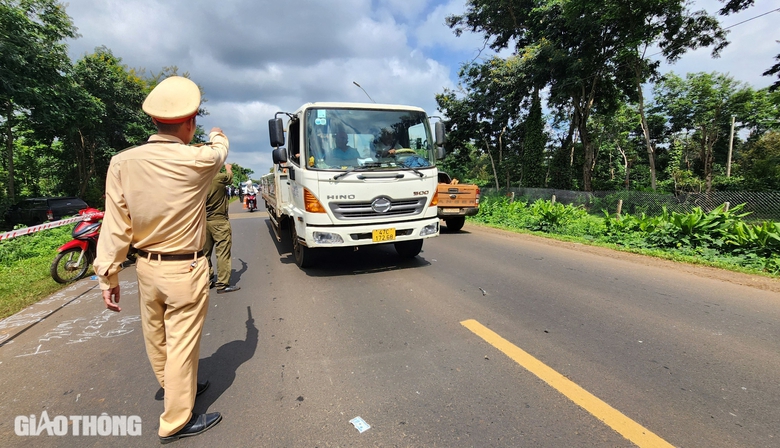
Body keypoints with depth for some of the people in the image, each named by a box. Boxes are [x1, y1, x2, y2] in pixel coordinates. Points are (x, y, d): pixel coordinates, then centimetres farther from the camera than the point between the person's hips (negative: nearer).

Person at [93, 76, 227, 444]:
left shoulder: (122, 163, -8)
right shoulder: (197, 161, -17)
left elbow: (115, 226, -6)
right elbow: (219, 151, 8)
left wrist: (108, 275, 3)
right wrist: (217, 136, 31)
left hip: (146, 266, 5)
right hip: (185, 270, -5)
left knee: (156, 337, 22)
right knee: (182, 344, 8)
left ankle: (176, 387, 49)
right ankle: (176, 421, 23)